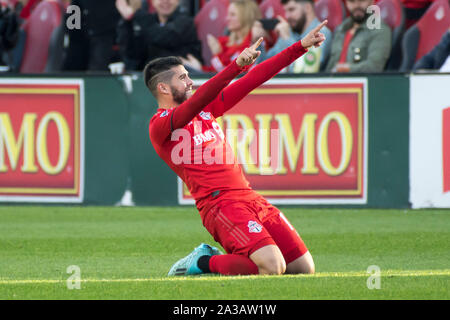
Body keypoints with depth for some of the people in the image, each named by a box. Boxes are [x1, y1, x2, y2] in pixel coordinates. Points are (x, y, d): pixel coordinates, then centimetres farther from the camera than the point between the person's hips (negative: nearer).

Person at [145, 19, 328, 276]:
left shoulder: (207, 108, 20)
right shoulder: (160, 125, -4)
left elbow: (253, 80, 21)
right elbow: (197, 101, -22)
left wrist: (301, 46, 18)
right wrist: (238, 65, -34)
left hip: (251, 197, 8)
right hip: (219, 203, -8)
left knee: (304, 267, 1)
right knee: (273, 267, -26)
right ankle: (204, 262, -3)